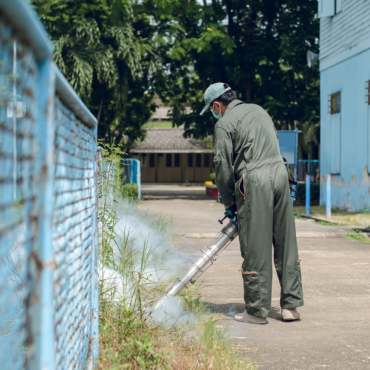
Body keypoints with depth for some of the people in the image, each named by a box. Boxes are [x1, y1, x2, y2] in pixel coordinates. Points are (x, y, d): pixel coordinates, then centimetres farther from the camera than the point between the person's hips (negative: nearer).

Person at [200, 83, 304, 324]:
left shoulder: (225, 124, 0)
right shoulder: (259, 110, 22)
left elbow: (224, 166, -3)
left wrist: (229, 202, 10)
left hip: (254, 180, -6)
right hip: (280, 173, 7)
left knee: (256, 249, -1)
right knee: (286, 244, 9)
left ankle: (257, 311, 4)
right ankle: (291, 306, 13)